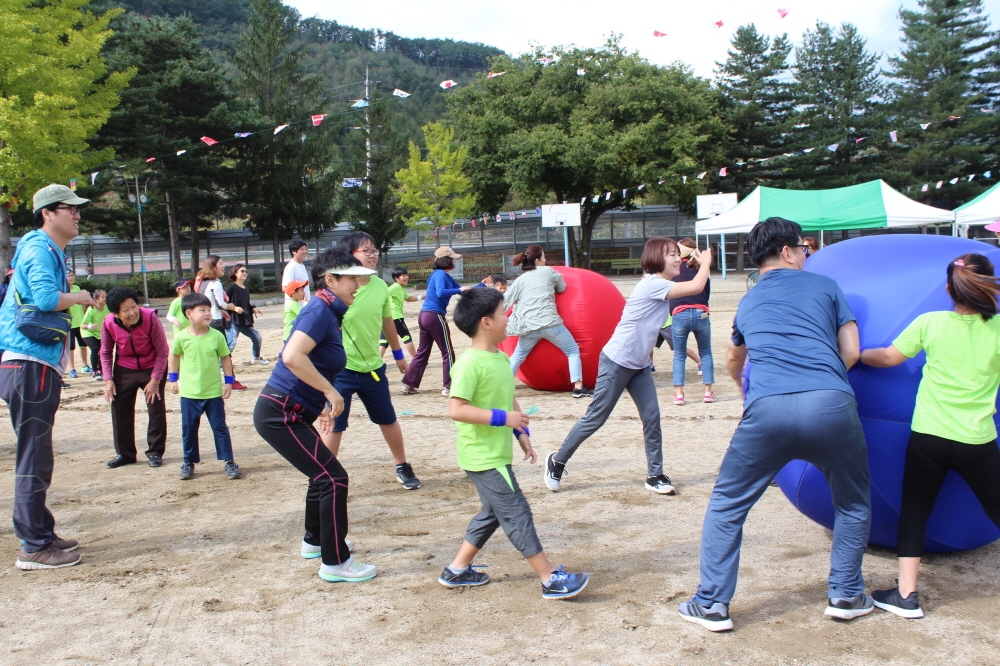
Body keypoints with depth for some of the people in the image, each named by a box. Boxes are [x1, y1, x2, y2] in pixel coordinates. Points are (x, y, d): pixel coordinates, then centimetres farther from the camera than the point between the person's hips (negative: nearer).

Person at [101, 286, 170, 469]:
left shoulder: (150, 318, -27)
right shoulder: (109, 323, -19)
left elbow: (162, 351, -17)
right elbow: (105, 352, 0)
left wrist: (155, 380, -16)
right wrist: (108, 379, -8)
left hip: (152, 367, -2)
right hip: (124, 370, 3)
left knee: (156, 410, -1)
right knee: (120, 410, 4)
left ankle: (155, 452, 13)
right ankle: (124, 453, 18)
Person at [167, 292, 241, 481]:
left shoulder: (217, 336, -8)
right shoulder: (181, 337, -9)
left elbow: (225, 358, 2)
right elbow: (174, 356, 9)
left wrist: (229, 382, 0)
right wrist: (173, 379, 9)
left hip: (214, 392, 0)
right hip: (189, 393, 0)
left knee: (220, 427, 5)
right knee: (189, 429, 10)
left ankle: (229, 462, 13)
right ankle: (189, 462, 25)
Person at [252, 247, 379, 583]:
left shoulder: (329, 313, 13)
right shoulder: (320, 310, -17)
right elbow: (292, 357, -32)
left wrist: (323, 403, 22)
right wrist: (331, 392, -24)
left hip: (291, 413, 10)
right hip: (280, 413, -10)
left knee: (322, 474, 25)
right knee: (333, 478, -8)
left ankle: (315, 541, 44)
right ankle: (334, 563, 1)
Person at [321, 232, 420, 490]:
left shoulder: (381, 286, -1)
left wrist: (398, 354, 24)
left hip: (373, 366, 5)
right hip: (341, 369, -5)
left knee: (388, 420, 16)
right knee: (334, 425, 1)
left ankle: (402, 467, 36)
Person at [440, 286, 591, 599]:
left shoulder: (501, 358, 9)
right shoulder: (471, 363, -20)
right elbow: (456, 409, -25)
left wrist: (522, 434, 13)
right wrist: (502, 418, -25)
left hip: (498, 454, 10)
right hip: (483, 457, -10)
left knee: (493, 512, 19)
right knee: (516, 513, -5)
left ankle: (457, 570, 30)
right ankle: (551, 580, 2)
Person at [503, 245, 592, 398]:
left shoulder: (520, 280, 13)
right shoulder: (548, 271, 6)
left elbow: (506, 301, 10)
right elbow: (562, 287, 16)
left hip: (529, 327, 3)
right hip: (551, 323, -3)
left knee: (517, 356, 21)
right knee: (573, 351, 10)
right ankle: (578, 387, 2)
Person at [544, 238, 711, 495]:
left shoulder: (659, 286, 10)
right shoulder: (652, 284, -19)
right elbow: (697, 287, -22)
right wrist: (705, 262, -6)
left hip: (639, 366, 9)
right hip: (616, 362, -9)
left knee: (652, 417, 0)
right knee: (596, 418, -1)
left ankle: (655, 476, 9)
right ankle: (557, 461, 15)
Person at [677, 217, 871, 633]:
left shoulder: (749, 302, 26)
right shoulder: (825, 286, 18)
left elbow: (733, 361, 44)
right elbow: (851, 353, 13)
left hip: (768, 410, 1)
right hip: (831, 404, -1)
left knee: (727, 505, 15)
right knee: (853, 503, 25)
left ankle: (712, 605, 14)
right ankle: (846, 595, 27)